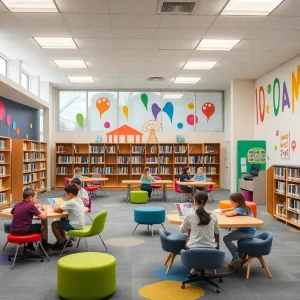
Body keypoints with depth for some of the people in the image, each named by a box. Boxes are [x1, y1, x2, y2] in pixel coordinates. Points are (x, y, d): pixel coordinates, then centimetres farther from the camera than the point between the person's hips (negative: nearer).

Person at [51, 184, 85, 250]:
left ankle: (60, 244, 14)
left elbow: (56, 210, -18)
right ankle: (65, 240, 31)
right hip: (79, 224, 9)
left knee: (54, 224, 3)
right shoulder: (79, 200, 5)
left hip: (75, 226, -9)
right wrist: (57, 207, 2)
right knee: (61, 222, 25)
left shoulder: (71, 202, -22)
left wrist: (54, 207, 4)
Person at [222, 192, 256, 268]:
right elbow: (233, 209, 24)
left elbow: (229, 214, -34)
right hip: (245, 230, 10)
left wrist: (224, 213, -11)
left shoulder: (240, 209, -20)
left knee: (226, 239, -17)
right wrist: (225, 210, 5)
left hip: (248, 233, -10)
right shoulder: (243, 207, 7)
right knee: (229, 237, 23)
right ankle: (240, 256, 26)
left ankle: (236, 259, -4)